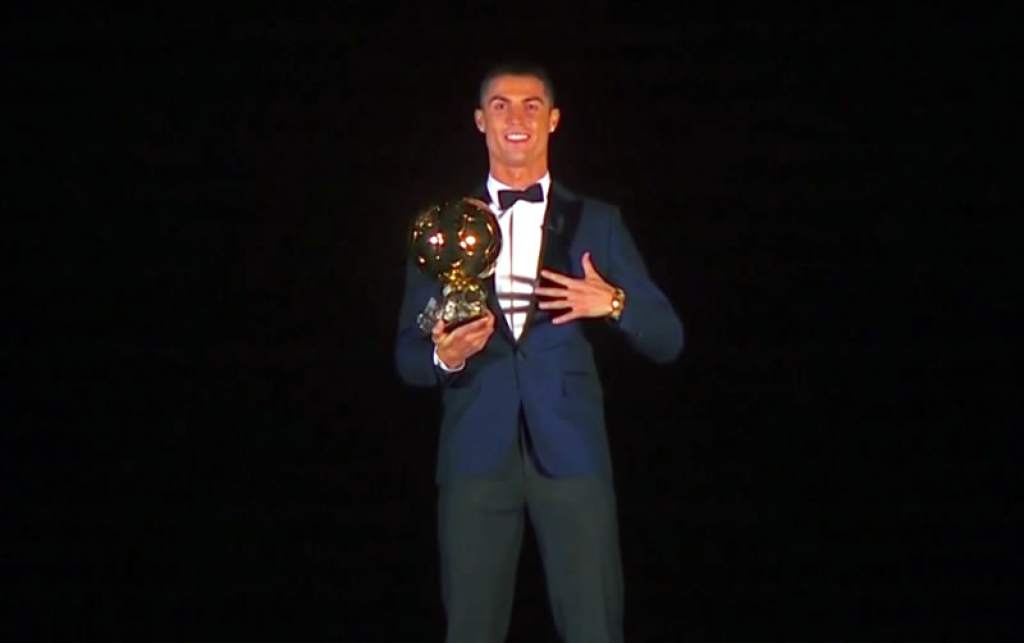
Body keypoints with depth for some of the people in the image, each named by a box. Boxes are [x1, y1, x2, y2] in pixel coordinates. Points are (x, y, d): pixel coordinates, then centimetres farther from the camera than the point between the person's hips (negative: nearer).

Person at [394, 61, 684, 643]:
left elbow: (667, 341, 7)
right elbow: (408, 356, 9)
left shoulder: (597, 223, 10)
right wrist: (444, 357, -14)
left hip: (571, 454, -1)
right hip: (476, 456, 1)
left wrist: (614, 303, -14)